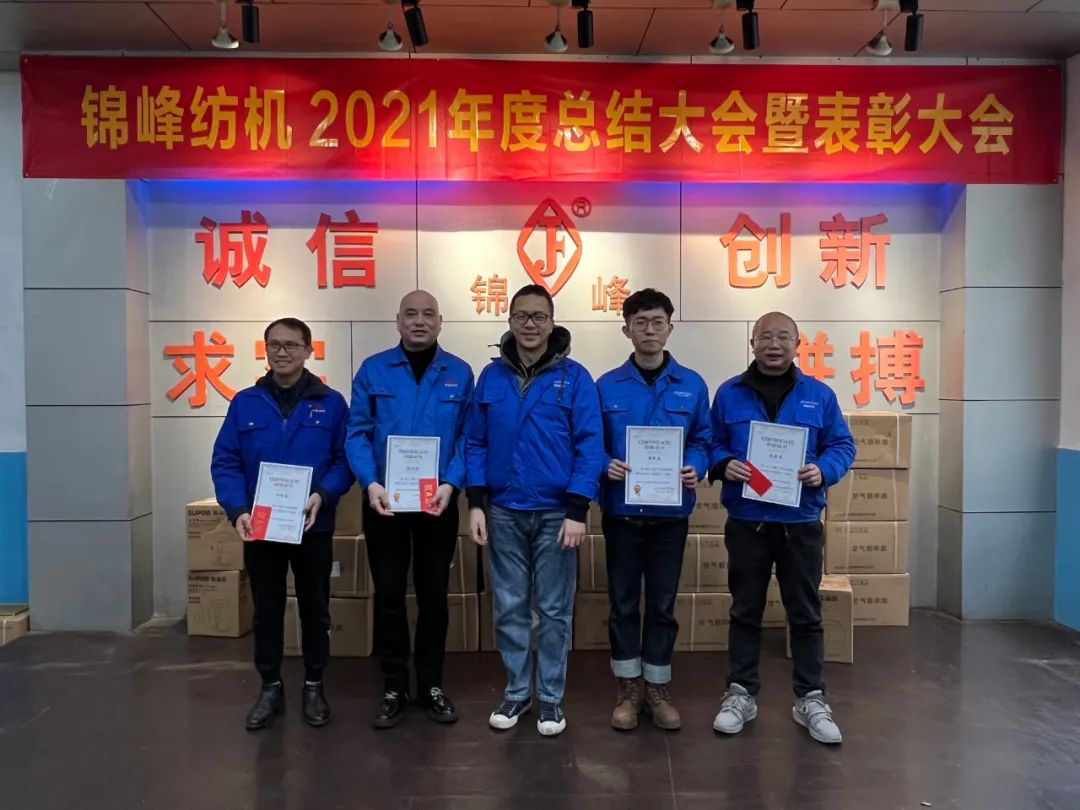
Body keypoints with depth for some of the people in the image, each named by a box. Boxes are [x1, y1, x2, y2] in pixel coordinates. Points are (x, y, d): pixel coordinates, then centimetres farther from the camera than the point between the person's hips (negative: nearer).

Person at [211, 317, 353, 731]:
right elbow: (224, 462, -1)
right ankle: (270, 687, 27)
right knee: (266, 610, 12)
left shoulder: (331, 403, -2)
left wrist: (323, 494, -21)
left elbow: (346, 459, -4)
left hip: (313, 526, -1)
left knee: (315, 608, 11)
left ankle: (314, 686, 26)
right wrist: (238, 510, -15)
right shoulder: (245, 403, 2)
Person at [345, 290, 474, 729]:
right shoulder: (373, 370, 0)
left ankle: (431, 684, 27)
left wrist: (450, 483, -16)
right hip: (385, 502, 0)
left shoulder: (460, 373, 1)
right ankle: (394, 687, 22)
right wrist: (370, 483, -18)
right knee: (388, 594, 8)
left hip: (438, 503, 0)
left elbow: (468, 437, -2)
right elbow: (357, 433, -4)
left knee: (433, 594, 11)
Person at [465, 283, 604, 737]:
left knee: (554, 610, 8)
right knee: (510, 607, 11)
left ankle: (550, 697, 23)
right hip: (504, 512, 3)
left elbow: (589, 446, -8)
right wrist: (475, 504, -1)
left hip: (556, 513, -2)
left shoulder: (574, 377, -4)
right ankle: (516, 692, 27)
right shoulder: (491, 376, 5)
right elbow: (475, 443, 6)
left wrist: (577, 511, -13)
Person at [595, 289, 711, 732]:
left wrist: (696, 468, -14)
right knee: (623, 602, 9)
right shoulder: (607, 386, 0)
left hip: (671, 512, 1)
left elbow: (702, 441, 6)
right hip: (621, 511, 0)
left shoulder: (692, 385, 3)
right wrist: (606, 466, -17)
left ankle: (657, 689, 25)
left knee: (662, 603, 10)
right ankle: (628, 689, 23)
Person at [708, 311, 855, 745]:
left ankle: (811, 699, 24)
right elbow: (710, 444, 4)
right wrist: (724, 465, -17)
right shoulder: (729, 394, 2)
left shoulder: (819, 394, 3)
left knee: (805, 613, 10)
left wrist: (823, 470, -16)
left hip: (801, 522, 1)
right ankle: (741, 694, 24)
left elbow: (842, 445, 4)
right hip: (746, 522, 0)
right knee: (745, 611, 11)